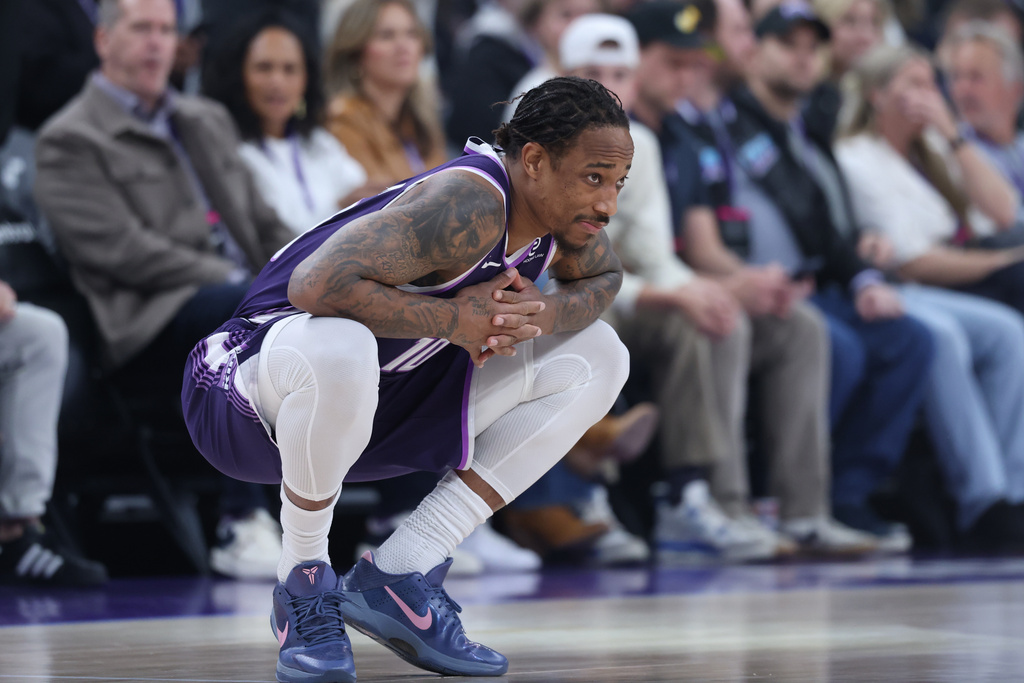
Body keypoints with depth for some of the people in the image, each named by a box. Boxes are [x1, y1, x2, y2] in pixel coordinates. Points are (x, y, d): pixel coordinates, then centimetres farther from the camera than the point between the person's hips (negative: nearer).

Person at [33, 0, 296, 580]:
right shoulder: (70, 141, 3)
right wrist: (235, 281, -17)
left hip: (254, 302, 7)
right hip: (150, 325, -7)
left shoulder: (209, 122, 27)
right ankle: (243, 524, -34)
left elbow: (268, 227, 25)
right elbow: (123, 251, -9)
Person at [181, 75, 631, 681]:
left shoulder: (556, 200, -3)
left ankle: (399, 578, -1)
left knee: (597, 358, 4)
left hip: (382, 400, 9)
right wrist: (452, 319, -28)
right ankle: (305, 582, -15)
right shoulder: (470, 206, -30)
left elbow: (604, 278, 18)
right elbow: (317, 285, -39)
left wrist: (547, 312, -5)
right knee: (336, 349, -44)